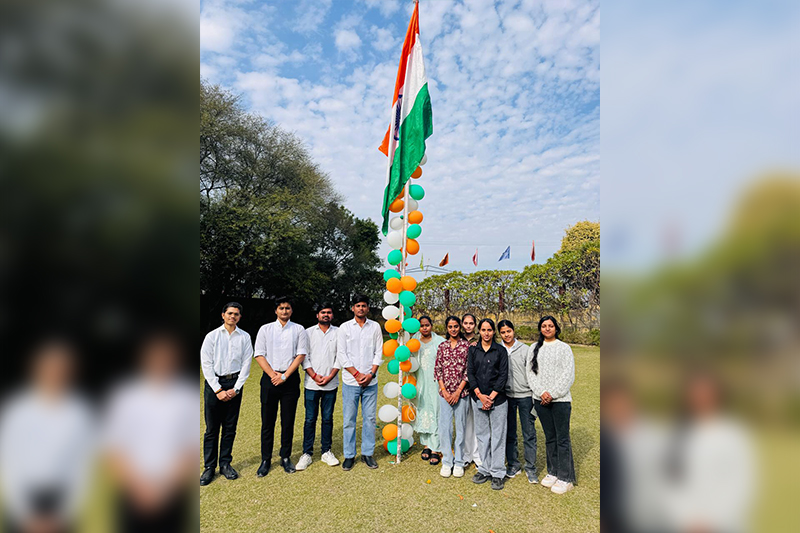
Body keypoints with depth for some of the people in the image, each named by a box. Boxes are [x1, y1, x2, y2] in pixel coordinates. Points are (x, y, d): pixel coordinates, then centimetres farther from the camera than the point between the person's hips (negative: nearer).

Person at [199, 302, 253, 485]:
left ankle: (225, 464, 22)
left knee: (230, 428, 8)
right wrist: (218, 390, -9)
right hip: (214, 383, -1)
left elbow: (246, 364, 2)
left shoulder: (244, 337, 3)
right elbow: (206, 365, -4)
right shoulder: (212, 336, -1)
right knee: (211, 428, 4)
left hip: (234, 384, 1)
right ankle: (209, 467, 17)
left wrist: (235, 389, -6)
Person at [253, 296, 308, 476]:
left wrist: (284, 376, -9)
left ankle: (285, 457, 20)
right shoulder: (265, 329, 7)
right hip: (269, 378, 0)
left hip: (290, 379, 0)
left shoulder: (299, 329, 4)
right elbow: (259, 355, 2)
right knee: (267, 421, 5)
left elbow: (301, 354, -2)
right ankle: (265, 459, 18)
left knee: (288, 421, 6)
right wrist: (273, 375, -9)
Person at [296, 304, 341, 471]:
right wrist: (315, 376, -8)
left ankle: (326, 451, 22)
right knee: (310, 419, 4)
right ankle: (307, 453, 16)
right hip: (312, 384, 0)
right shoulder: (308, 332, 4)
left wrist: (329, 377, -7)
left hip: (331, 384, 1)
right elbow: (304, 357, 1)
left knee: (328, 418, 9)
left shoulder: (338, 333, 4)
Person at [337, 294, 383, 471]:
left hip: (370, 382, 1)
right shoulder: (345, 327, 1)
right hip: (350, 381, -1)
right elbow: (341, 354, -2)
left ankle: (367, 453, 23)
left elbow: (379, 352, 4)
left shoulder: (375, 327, 5)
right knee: (349, 420, 5)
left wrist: (370, 374, -8)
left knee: (370, 418, 8)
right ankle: (349, 455, 20)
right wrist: (357, 374, -9)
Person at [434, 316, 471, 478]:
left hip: (461, 392, -2)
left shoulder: (466, 345, -2)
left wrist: (458, 391, -8)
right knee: (444, 427, 3)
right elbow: (437, 369, 5)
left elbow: (468, 370, -4)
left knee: (460, 427, 7)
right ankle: (447, 462, 19)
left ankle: (459, 462, 23)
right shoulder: (442, 346, 6)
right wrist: (444, 390, -4)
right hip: (444, 392, 2)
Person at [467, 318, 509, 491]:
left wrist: (491, 396, -11)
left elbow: (503, 375, -5)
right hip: (478, 398, 2)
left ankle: (498, 473, 17)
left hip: (497, 399, -2)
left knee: (498, 436, 4)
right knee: (481, 434, 11)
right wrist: (480, 395, -9)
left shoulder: (501, 351, -1)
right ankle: (485, 469, 26)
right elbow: (470, 373, 1)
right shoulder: (473, 350, 5)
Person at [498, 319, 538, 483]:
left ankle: (530, 468, 18)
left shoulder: (525, 349, -1)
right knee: (509, 434, 11)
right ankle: (513, 465, 27)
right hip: (506, 396, 1)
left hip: (525, 396, -1)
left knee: (529, 434, 4)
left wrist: (535, 396, -2)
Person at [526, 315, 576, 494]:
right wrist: (541, 392, -9)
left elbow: (568, 375, -6)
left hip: (560, 399, -3)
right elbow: (530, 373, 5)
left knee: (562, 438, 1)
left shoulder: (564, 348, -1)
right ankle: (553, 472, 27)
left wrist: (552, 394, -12)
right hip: (540, 399, 3)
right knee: (549, 437, 14)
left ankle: (565, 478, 13)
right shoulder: (534, 349, 9)